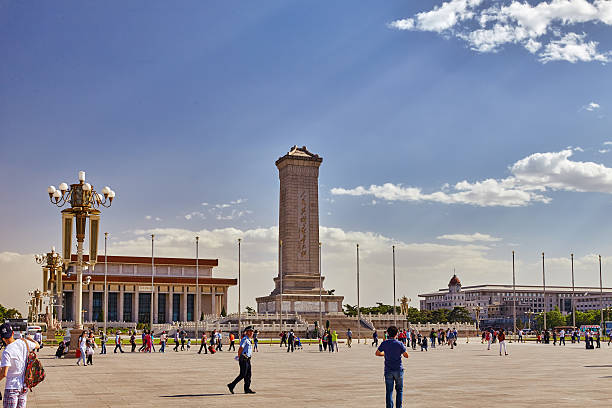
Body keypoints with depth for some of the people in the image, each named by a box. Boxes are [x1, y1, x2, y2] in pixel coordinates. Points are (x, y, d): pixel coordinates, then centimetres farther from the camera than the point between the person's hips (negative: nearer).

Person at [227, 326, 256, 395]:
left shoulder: (248, 340, 16)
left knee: (248, 374, 8)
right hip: (243, 359, -9)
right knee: (242, 375, -7)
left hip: (248, 359, 9)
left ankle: (247, 389, 11)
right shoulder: (245, 339, -15)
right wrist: (239, 357, -10)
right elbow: (240, 349, -21)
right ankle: (231, 386, 0)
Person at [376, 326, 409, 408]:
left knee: (389, 391, 4)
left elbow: (377, 353, 3)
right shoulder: (399, 344, -9)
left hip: (388, 370, 1)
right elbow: (406, 355, -6)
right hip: (398, 370, -1)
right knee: (399, 390, 13)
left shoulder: (384, 343, -4)